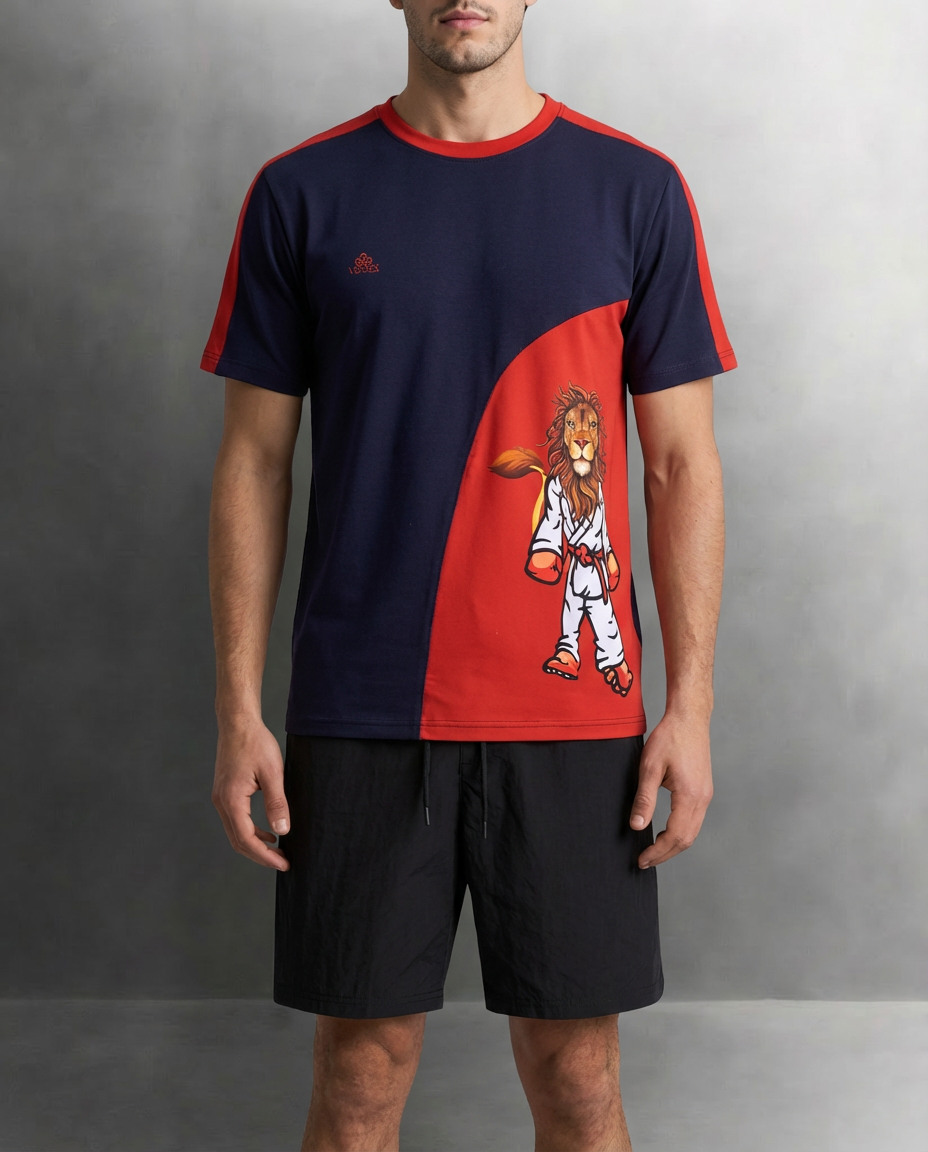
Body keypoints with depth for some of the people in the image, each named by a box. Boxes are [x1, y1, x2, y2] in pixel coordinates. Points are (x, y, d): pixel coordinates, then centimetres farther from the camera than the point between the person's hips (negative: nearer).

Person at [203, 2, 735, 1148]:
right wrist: (238, 711, -1)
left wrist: (690, 704, -2)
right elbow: (254, 462, 5)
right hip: (362, 713, 0)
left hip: (575, 714, 0)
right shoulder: (302, 193, 4)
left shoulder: (635, 190, 3)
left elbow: (681, 466, 4)